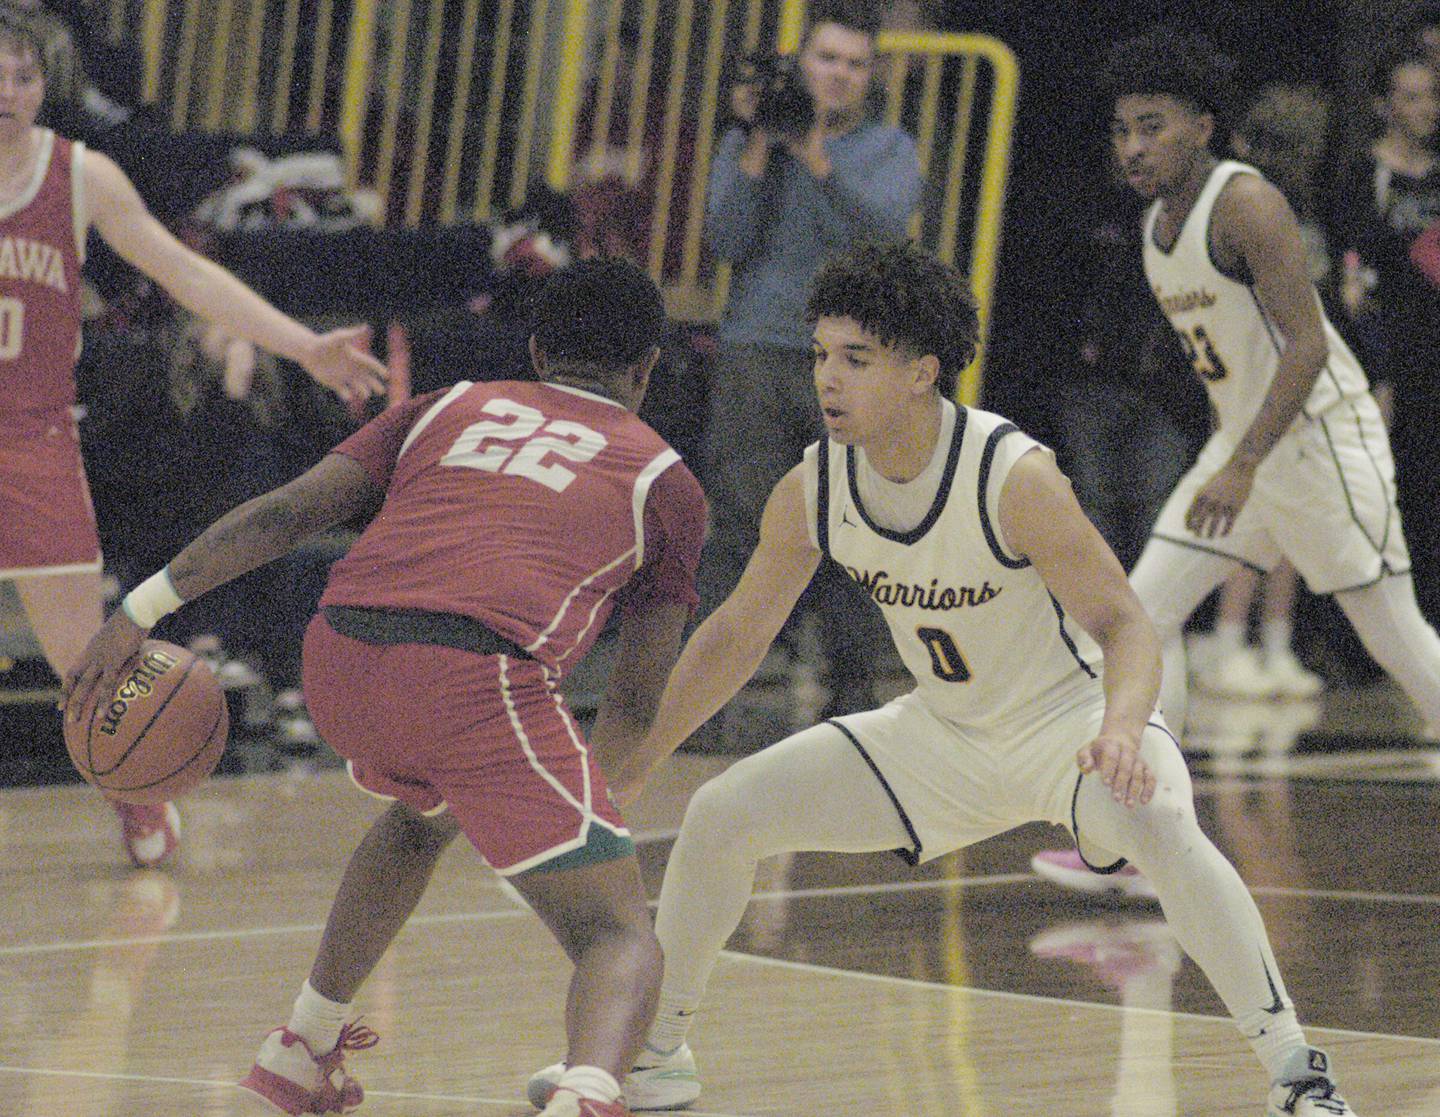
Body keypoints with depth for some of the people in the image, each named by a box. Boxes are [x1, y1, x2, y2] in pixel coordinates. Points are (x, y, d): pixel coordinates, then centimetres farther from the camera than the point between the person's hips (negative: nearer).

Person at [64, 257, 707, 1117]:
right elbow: (638, 702, 25)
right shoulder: (664, 477, 22)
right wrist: (581, 787, 43)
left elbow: (288, 512, 15)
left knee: (424, 812, 38)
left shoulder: (452, 409, 28)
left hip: (339, 658, 5)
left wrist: (144, 609, 16)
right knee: (622, 939, 0)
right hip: (481, 673, -5)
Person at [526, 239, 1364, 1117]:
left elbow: (1124, 623, -29)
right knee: (720, 817, -1)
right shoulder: (812, 492, -13)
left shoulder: (1014, 477, -29)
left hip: (1071, 717, -6)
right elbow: (737, 635, 2)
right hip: (944, 734, 6)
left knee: (1157, 823, -38)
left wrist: (1122, 727, -51)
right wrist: (632, 766, 2)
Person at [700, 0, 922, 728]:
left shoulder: (890, 151, 11)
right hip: (757, 352, 0)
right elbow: (726, 240, -1)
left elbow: (884, 227, -9)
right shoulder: (746, 143, 12)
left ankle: (852, 688, 6)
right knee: (738, 525, -6)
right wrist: (758, 147, -8)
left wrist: (816, 156, -17)